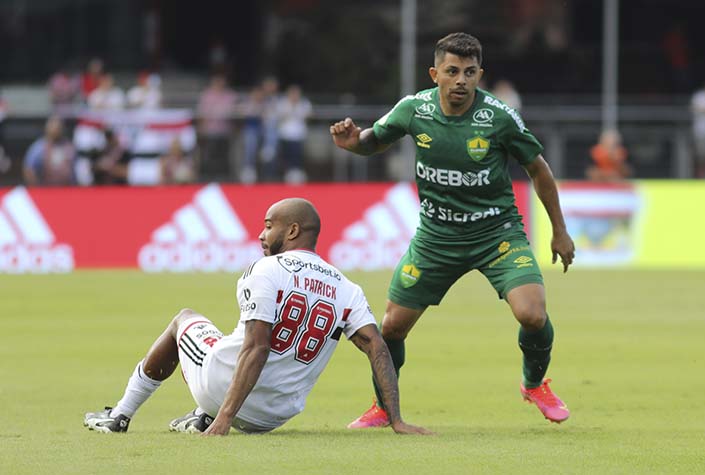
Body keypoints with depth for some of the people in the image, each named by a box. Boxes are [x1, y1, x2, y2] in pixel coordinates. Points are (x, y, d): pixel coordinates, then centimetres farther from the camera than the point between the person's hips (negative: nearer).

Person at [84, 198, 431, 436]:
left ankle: (121, 415, 35)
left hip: (221, 387, -5)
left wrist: (225, 418, -24)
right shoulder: (346, 291, 2)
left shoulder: (267, 271, -13)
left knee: (185, 319, 28)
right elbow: (378, 348, -7)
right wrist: (396, 421, -8)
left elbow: (257, 347, -21)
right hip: (274, 417, 5)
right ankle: (203, 419, 19)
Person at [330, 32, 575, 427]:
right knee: (392, 325, 2)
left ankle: (536, 384, 11)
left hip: (497, 230, -2)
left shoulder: (499, 116, -17)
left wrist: (560, 231, 4)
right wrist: (353, 140, -16)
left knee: (532, 314, -22)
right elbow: (374, 141, 9)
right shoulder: (414, 109, -11)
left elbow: (538, 168, -2)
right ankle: (383, 408, 29)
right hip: (436, 236, 2)